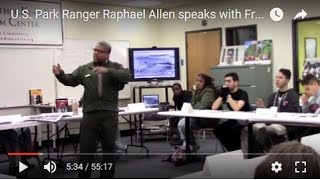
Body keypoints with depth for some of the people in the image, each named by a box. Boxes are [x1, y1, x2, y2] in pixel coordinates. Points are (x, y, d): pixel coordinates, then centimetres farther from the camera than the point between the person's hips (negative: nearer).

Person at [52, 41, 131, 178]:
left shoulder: (115, 67, 6)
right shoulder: (84, 69, 12)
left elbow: (126, 76, -12)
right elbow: (71, 80, 6)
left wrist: (107, 71, -23)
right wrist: (60, 74, -14)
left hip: (110, 113, -1)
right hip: (90, 114, 1)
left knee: (109, 147, 10)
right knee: (86, 148, 3)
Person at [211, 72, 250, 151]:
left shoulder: (242, 93, -13)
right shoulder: (226, 93, 6)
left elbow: (236, 108, -31)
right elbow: (214, 107, -4)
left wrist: (228, 95, -23)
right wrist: (222, 94, -12)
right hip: (232, 120, 6)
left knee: (232, 130, -33)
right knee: (217, 129, -17)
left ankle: (238, 150, -8)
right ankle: (233, 150, -2)